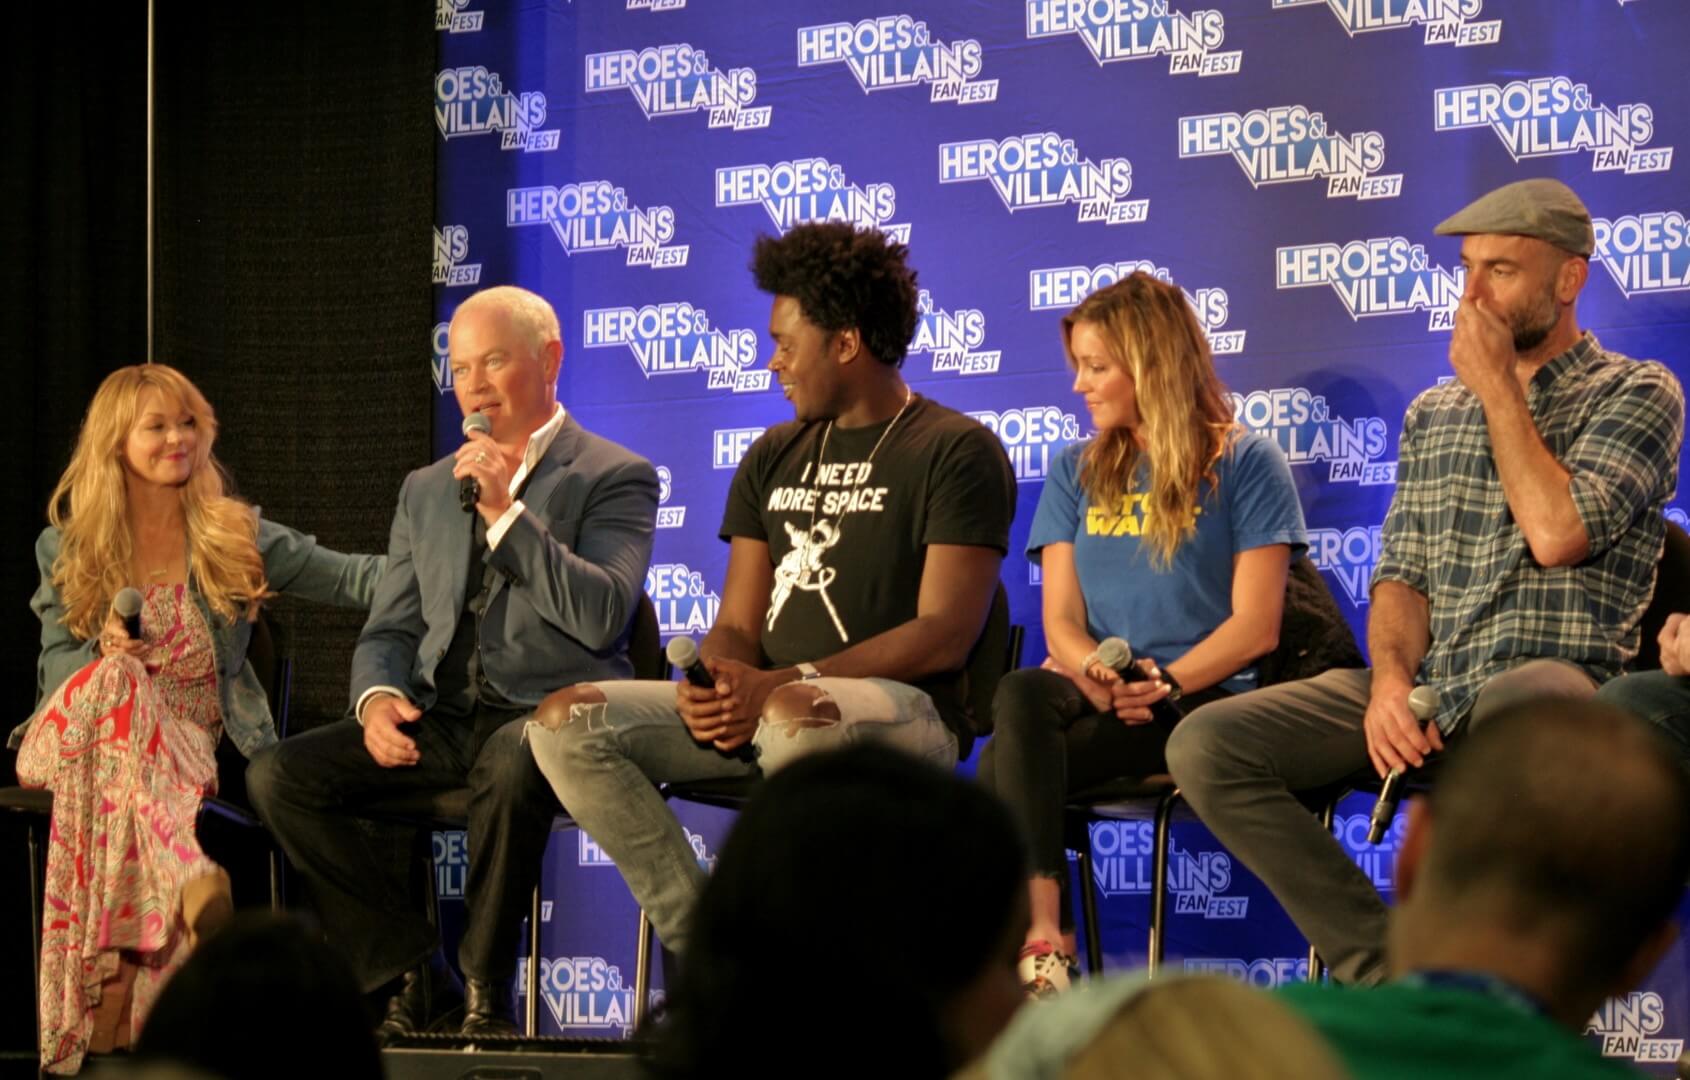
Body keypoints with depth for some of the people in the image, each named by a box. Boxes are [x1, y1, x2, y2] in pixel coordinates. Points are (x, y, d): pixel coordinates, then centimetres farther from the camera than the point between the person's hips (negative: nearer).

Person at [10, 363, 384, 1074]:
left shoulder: (235, 536, 10)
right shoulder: (65, 549, 11)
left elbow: (348, 578, 1)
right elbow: (54, 671, 10)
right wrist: (102, 650, -13)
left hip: (188, 746, 0)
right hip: (77, 735, 0)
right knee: (115, 679, -36)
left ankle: (114, 978, -45)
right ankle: (193, 877, -59)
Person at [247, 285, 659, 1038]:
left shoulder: (614, 478, 4)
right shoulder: (426, 490, 22)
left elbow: (600, 617, -11)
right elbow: (388, 631, 19)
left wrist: (507, 512, -14)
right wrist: (377, 697, -4)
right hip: (436, 721, 5)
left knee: (511, 765, -41)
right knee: (278, 777, -17)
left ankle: (485, 993, -20)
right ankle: (413, 975, -6)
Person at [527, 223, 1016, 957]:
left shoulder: (955, 451, -1)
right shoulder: (774, 459, 20)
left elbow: (946, 634, -11)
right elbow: (736, 625, 16)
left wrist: (781, 684, -19)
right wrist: (719, 682, -10)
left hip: (903, 711, -7)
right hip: (760, 705, 7)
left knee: (793, 720, -41)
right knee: (566, 724, -12)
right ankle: (703, 948, -16)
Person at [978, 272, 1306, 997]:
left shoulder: (1246, 464, 5)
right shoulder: (1076, 473, 20)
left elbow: (1255, 626, -3)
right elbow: (1061, 619, 9)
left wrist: (1163, 686, -18)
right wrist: (1099, 677, -14)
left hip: (1200, 697, -4)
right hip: (1093, 691, 4)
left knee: (1009, 768, -30)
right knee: (1022, 697, -33)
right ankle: (1041, 941, -41)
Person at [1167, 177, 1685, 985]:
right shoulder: (1433, 414, 22)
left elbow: (1558, 533, -12)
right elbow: (1401, 576, 15)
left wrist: (1497, 385, -2)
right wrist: (1391, 679, -7)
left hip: (1551, 677, -6)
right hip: (1425, 685, 6)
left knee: (1512, 712, -45)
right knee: (1205, 745, -16)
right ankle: (1379, 966, -15)